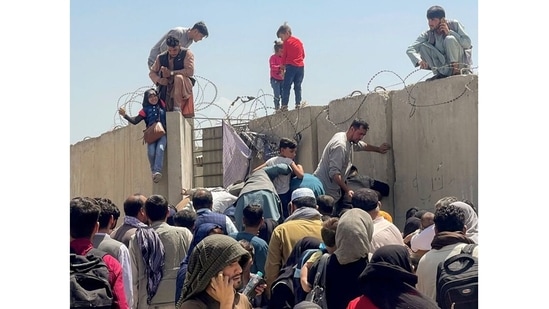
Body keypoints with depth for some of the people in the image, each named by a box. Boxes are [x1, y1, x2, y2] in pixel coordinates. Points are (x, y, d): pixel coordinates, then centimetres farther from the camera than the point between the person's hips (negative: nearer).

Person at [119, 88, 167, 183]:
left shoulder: (162, 105, 16)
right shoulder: (146, 109, 13)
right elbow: (135, 121, 7)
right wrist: (125, 115, -4)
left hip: (162, 133, 0)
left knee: (160, 149, -29)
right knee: (151, 152, -25)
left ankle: (158, 172, -38)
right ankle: (154, 172, -7)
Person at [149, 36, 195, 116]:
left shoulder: (187, 54, -4)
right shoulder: (161, 57, 7)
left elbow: (190, 71, -17)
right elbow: (152, 72, 13)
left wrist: (171, 73, -21)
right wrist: (159, 80, -11)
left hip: (184, 87, -4)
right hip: (167, 89, 4)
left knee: (178, 77, -36)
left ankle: (177, 108, -33)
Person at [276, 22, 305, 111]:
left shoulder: (286, 42, -2)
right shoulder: (299, 41, 15)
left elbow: (284, 55, 1)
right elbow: (303, 55, 17)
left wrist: (283, 65, 14)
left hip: (291, 66, -6)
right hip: (301, 66, 6)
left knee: (286, 86, -4)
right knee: (298, 86, 10)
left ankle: (284, 105, -11)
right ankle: (298, 103, 4)